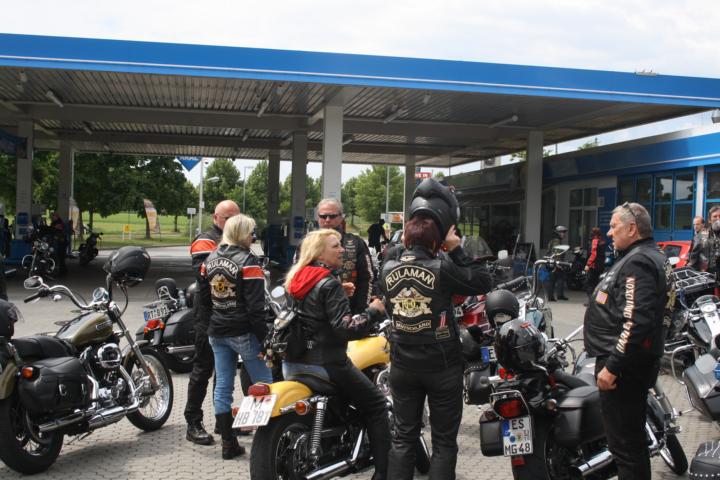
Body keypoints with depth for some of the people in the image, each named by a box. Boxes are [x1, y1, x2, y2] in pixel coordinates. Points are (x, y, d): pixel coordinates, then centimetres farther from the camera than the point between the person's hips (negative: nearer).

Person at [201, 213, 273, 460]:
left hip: (217, 333, 7)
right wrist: (265, 338, -14)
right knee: (264, 385, 5)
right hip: (244, 333, -7)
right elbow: (256, 308, -18)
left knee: (223, 387, 9)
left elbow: (204, 299, 15)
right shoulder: (247, 262, -15)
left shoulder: (210, 260, 7)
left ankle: (228, 444, 14)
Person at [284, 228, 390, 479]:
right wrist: (373, 311, -12)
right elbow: (345, 328, -24)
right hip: (324, 363, -8)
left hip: (292, 363, 8)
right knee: (376, 405, 3)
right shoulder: (329, 283, -16)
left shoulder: (296, 277, 10)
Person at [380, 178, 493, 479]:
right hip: (442, 365, -4)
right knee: (444, 441, 8)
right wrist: (457, 250, -6)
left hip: (402, 364, 4)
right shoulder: (442, 267, -18)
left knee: (403, 437, 15)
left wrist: (404, 246, 11)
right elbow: (483, 283, -11)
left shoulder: (388, 267, -4)